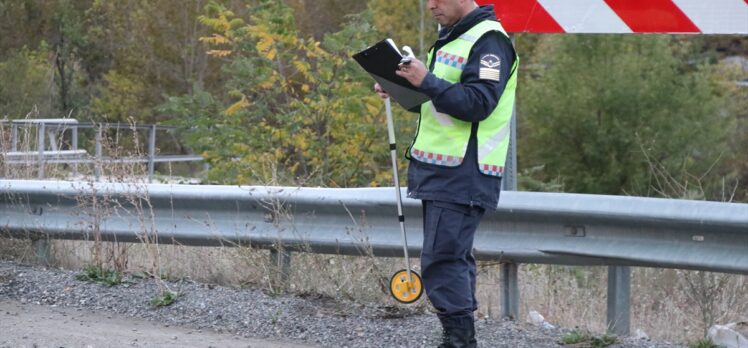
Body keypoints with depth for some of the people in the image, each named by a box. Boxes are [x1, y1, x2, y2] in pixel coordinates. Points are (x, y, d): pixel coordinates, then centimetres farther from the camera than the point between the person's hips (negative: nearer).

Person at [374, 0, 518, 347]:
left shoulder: (489, 42, -11)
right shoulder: (450, 38, 19)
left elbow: (477, 104, -21)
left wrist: (427, 81, -25)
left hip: (462, 175, -10)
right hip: (438, 171, 10)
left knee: (442, 260, -12)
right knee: (454, 258, 12)